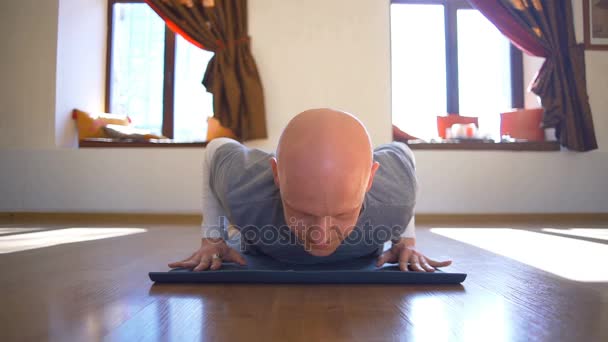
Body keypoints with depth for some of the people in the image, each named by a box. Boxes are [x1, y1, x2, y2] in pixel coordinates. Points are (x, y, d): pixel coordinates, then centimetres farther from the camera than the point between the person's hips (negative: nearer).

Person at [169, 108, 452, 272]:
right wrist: (212, 238, -20)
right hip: (266, 264, 0)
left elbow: (400, 152, -16)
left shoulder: (395, 197, -42)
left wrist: (406, 239, -18)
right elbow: (217, 149, -19)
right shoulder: (242, 192, -44)